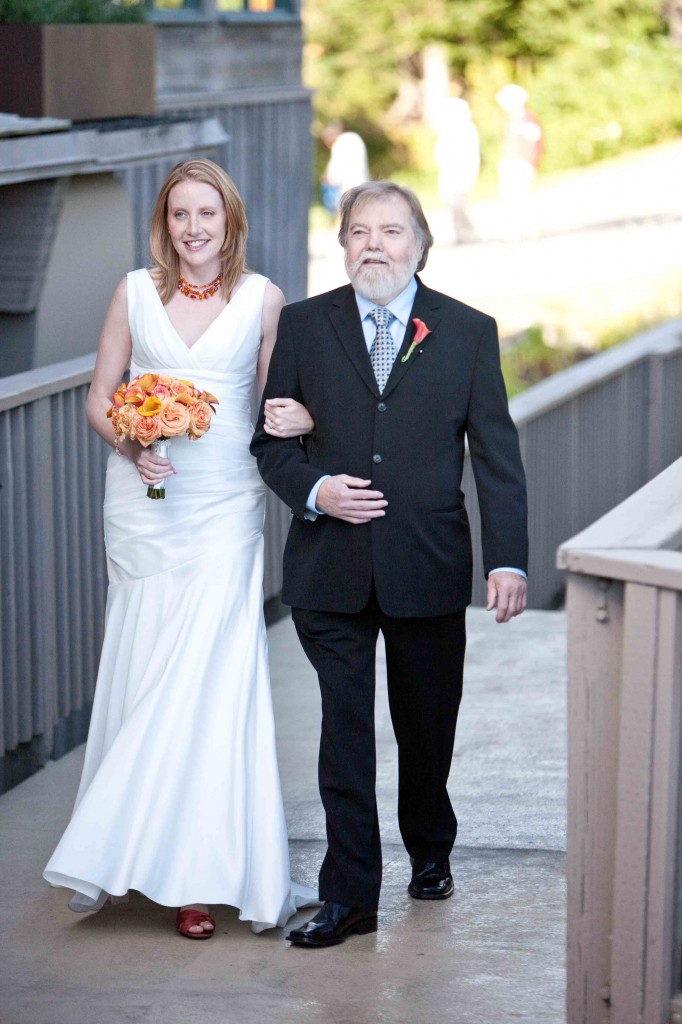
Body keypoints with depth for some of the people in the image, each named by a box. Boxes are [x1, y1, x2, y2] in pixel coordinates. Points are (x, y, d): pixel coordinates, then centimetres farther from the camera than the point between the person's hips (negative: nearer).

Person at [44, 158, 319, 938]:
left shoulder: (262, 298, 3)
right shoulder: (135, 292, 6)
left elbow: (283, 401, 9)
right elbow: (100, 398, 9)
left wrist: (300, 418, -14)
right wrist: (131, 448, -10)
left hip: (224, 507, -1)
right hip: (144, 502, 2)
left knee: (206, 676, -8)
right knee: (146, 673, 2)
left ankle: (194, 867, -1)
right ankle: (172, 866, 12)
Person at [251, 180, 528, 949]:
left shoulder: (468, 332, 2)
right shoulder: (302, 325, 4)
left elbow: (496, 453, 0)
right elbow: (270, 439, 8)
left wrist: (508, 559, -7)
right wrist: (313, 489, -13)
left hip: (428, 567, 0)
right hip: (332, 567, 0)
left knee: (428, 726, 14)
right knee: (344, 728, -2)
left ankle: (430, 850, 39)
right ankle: (349, 894, 4)